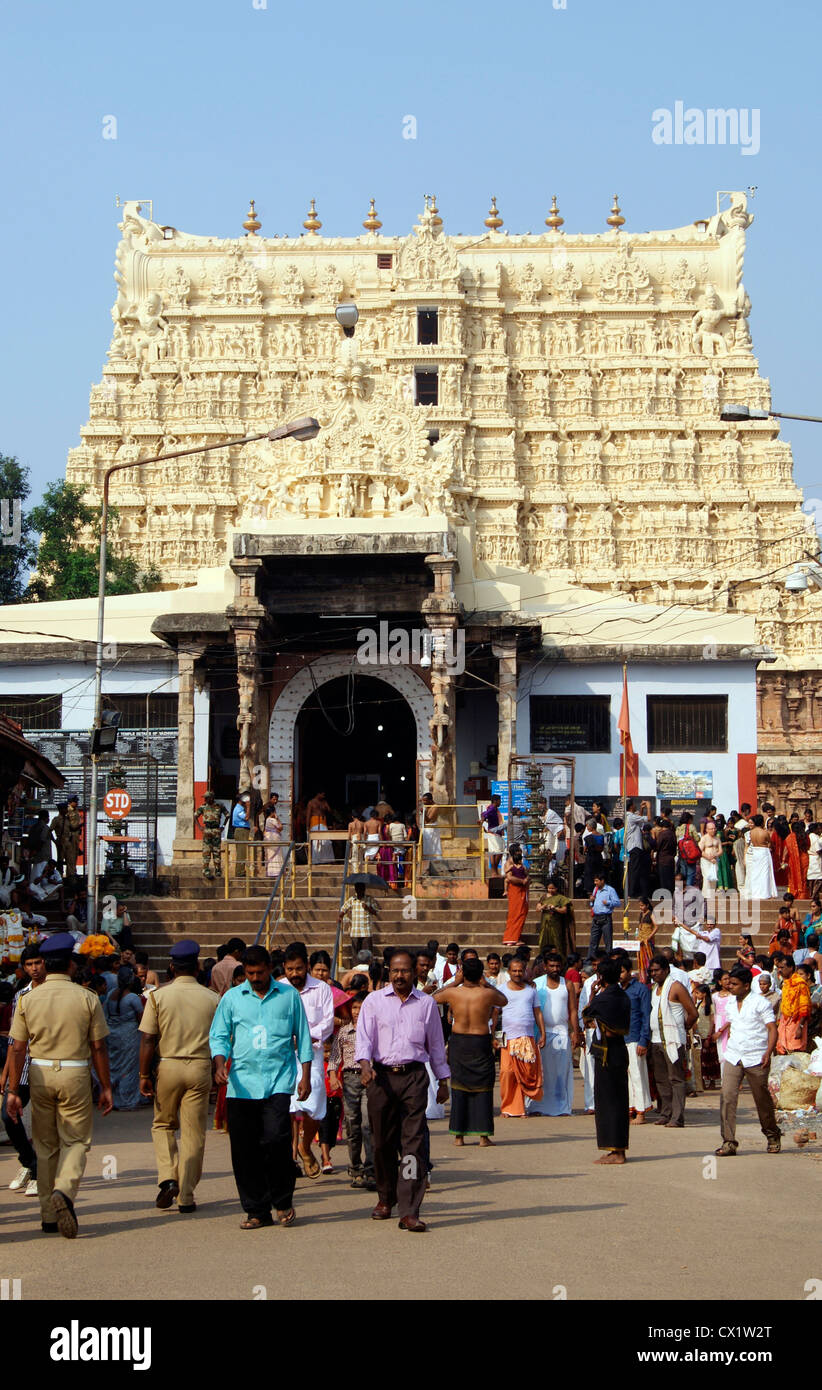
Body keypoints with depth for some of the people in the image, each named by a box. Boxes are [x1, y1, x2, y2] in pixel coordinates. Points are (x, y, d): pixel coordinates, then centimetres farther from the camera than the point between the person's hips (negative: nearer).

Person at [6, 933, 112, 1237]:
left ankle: (49, 1217, 15)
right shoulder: (87, 998, -4)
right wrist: (105, 1087, 5)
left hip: (39, 1075, 2)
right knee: (76, 1140, 5)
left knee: (45, 1145, 12)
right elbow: (98, 1047, -3)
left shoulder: (28, 1000, 0)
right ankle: (64, 1191, -22)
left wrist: (13, 1091, 3)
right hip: (75, 1074, -2)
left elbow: (18, 1049, -1)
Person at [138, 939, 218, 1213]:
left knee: (163, 1125, 18)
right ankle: (187, 1196, 7)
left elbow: (147, 1039, -6)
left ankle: (167, 1177, -3)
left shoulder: (159, 996, -3)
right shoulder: (212, 999, 1)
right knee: (194, 1133, 6)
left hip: (168, 1066, 0)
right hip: (200, 1067, 1)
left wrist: (144, 1075, 0)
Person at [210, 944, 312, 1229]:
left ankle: (283, 1201, 4)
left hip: (278, 1080, -2)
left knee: (275, 1139, -16)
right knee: (244, 1149, 1)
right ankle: (256, 1210, 11)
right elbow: (218, 1036, 11)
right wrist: (220, 1064, -8)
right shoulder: (232, 998, 11)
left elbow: (303, 1037, 13)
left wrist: (305, 1076, 7)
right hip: (241, 1083, 2)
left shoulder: (289, 996, 9)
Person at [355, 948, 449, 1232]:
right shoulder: (374, 1001, 7)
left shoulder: (426, 1003, 11)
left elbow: (436, 1044, 17)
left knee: (414, 1142, -9)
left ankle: (409, 1212, -12)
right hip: (381, 1076, 0)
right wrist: (364, 1064, -20)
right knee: (383, 1142, 6)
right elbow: (364, 1036, -1)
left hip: (414, 1076, 0)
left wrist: (443, 1081, 17)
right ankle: (385, 1199, 27)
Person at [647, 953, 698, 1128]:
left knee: (676, 1079, -7)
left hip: (672, 1040, -8)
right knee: (661, 1079, 9)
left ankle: (677, 1117, -10)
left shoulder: (676, 987, -7)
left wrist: (681, 1030, 2)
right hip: (656, 1040, 8)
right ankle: (665, 1114, 16)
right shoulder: (653, 988, 15)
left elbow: (693, 1014, -7)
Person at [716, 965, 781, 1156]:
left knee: (762, 1099, 8)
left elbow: (772, 1028, -9)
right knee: (727, 1097, -11)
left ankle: (773, 1136, 30)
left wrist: (768, 1052, -20)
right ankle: (728, 1142, -12)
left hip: (756, 1059, -5)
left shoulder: (760, 1002, -7)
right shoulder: (731, 1002, 11)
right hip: (733, 1058, 5)